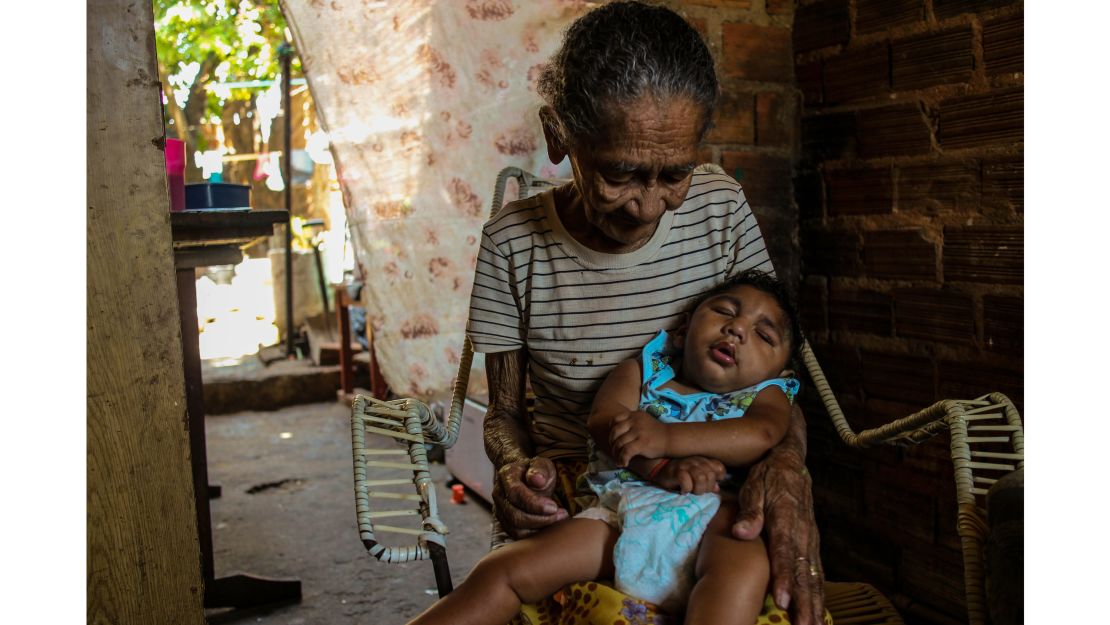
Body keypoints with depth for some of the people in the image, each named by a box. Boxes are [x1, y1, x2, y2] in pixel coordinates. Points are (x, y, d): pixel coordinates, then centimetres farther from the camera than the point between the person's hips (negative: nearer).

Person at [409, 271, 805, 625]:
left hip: (710, 519, -1)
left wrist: (667, 438, -17)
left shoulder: (765, 395, 20)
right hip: (622, 512, 2)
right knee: (506, 571, -12)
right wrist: (661, 468, -16)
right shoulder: (643, 369, 23)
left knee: (745, 564, -37)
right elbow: (604, 420, 3)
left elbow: (762, 435, -5)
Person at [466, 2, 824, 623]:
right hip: (567, 502, 0)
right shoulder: (514, 242, -10)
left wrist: (787, 460, -21)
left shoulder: (722, 210, -6)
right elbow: (504, 412, 0)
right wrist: (516, 465, -24)